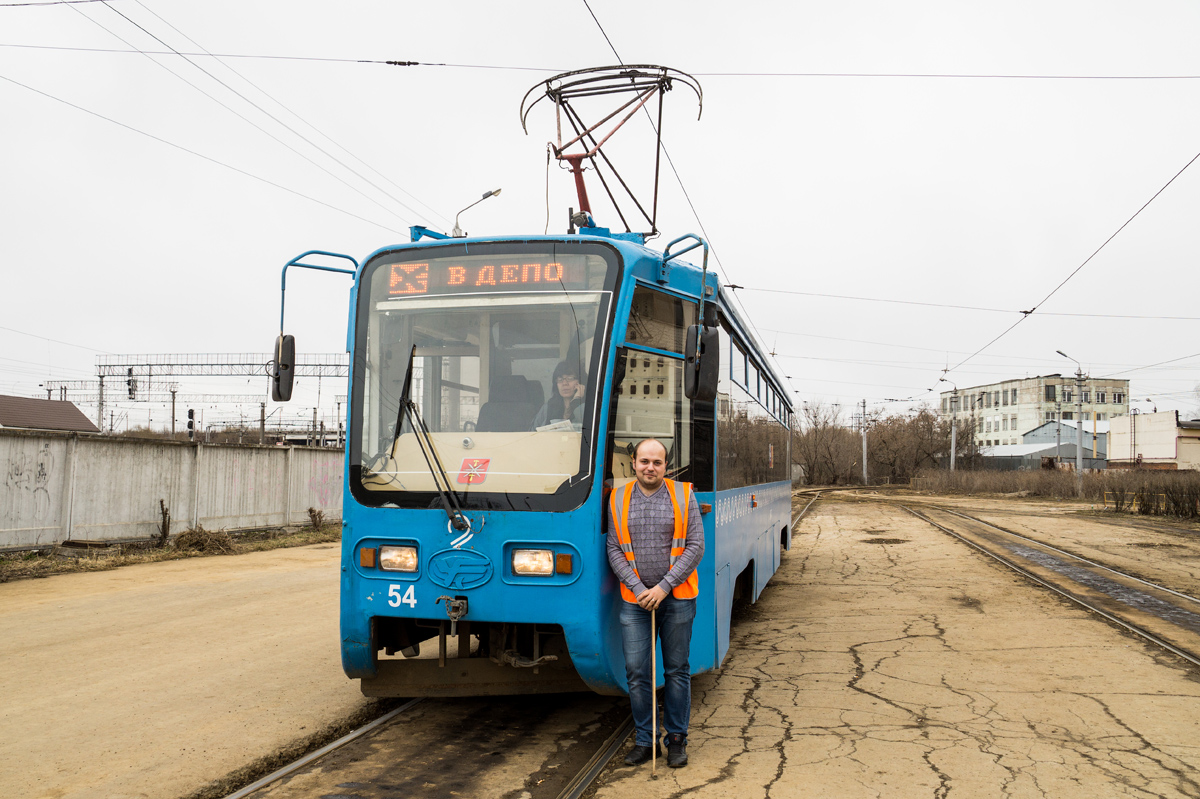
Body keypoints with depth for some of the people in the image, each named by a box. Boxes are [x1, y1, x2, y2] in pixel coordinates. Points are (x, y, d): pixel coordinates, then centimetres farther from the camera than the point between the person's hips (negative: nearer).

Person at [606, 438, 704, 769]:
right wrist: (638, 588, -9)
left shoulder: (683, 496, -1)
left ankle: (677, 738, 21)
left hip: (676, 598, -1)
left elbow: (696, 546, -5)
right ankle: (645, 739, 17)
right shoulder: (619, 500, 4)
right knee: (636, 672, 3)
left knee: (677, 670, 8)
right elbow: (614, 551, 3)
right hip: (635, 600, 1)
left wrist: (664, 587, -11)